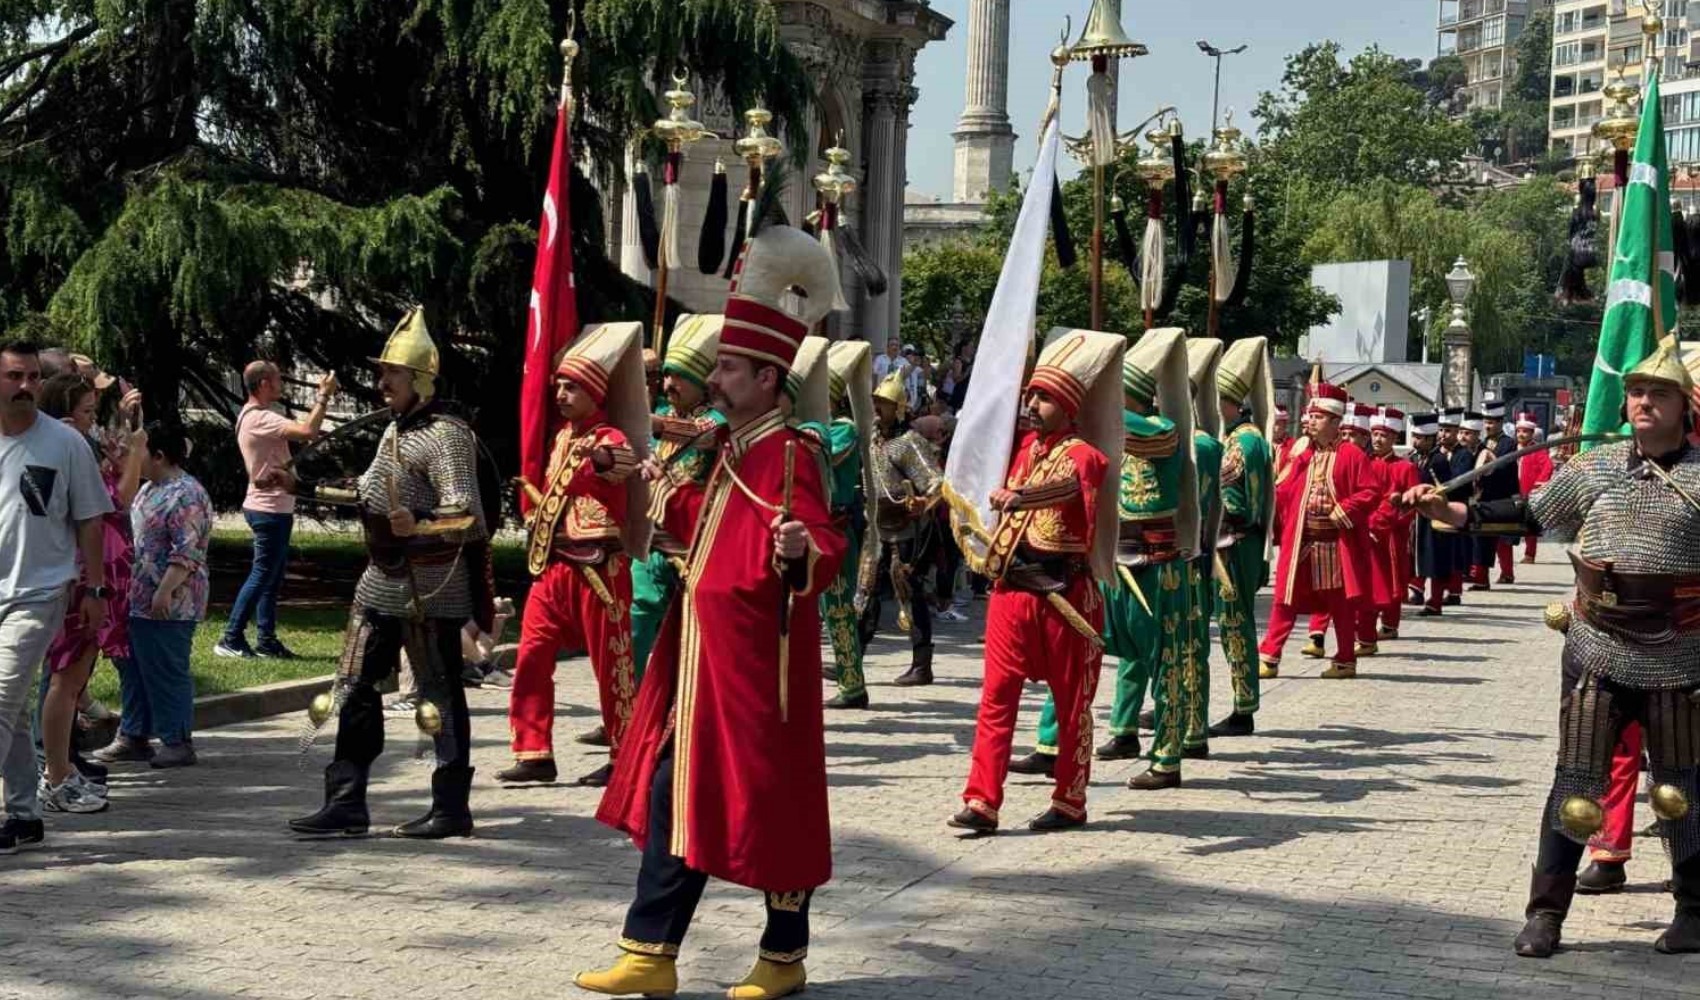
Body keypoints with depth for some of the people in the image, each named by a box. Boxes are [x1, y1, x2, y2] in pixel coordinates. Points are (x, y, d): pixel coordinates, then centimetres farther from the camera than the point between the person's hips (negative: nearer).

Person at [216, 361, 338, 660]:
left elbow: (302, 430, 13)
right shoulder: (260, 418, -21)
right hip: (269, 509, -11)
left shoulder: (254, 416, 13)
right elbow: (307, 431, -31)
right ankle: (231, 639, -1)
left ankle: (266, 640, 17)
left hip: (270, 509, 11)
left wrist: (321, 398, 3)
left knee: (271, 577, 13)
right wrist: (323, 396, -21)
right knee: (262, 576, -5)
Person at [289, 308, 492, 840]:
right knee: (356, 687, 8)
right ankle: (346, 803, 14)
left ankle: (451, 809, 8)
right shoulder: (395, 430, 14)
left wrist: (417, 527, -39)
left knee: (440, 694, 0)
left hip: (428, 588, -9)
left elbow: (467, 514, -25)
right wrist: (346, 495, 30)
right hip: (383, 581, 9)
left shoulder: (446, 435, -15)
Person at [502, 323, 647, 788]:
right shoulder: (563, 435, 14)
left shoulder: (611, 440, -11)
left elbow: (619, 459, -37)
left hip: (597, 567, -8)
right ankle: (534, 754, 8)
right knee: (531, 659, 3)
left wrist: (600, 456, -56)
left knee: (611, 666, 1)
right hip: (552, 565, 8)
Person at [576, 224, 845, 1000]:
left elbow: (826, 555, -23)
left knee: (767, 802, 2)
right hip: (703, 659, 9)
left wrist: (802, 552, -43)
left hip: (757, 664, -9)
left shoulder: (788, 454, -15)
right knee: (674, 798, 9)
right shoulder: (728, 448, 12)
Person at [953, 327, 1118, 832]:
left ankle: (1070, 802, 19)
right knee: (996, 695, -1)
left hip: (1065, 593, -6)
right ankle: (981, 802, -2)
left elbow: (1072, 482, -36)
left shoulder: (1083, 453, -11)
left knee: (1071, 700, 8)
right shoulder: (1024, 445, 10)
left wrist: (1020, 495, -52)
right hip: (1011, 587, 6)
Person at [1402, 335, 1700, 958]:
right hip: (1599, 654, 2)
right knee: (1576, 784, 2)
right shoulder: (1595, 468, 6)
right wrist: (1443, 510, 3)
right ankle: (1545, 913, 9)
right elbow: (1527, 513, 10)